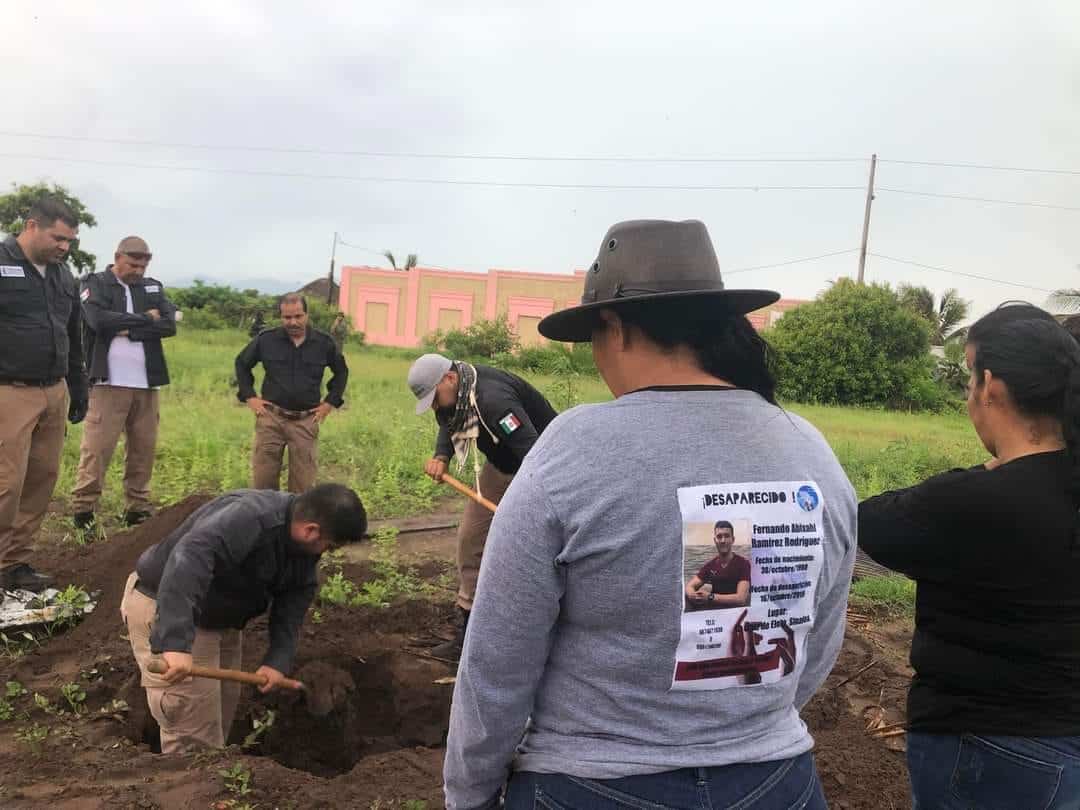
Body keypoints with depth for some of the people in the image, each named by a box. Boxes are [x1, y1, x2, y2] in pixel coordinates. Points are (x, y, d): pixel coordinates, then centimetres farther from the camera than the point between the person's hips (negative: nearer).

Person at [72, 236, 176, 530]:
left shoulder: (154, 287, 15)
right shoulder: (95, 283, 4)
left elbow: (169, 324, -2)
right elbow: (99, 319, -15)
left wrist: (127, 329, -11)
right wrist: (145, 319, -6)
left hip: (146, 384, 4)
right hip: (109, 383, -4)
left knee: (144, 448, 6)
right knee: (97, 448, -6)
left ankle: (139, 509, 15)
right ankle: (82, 509, 2)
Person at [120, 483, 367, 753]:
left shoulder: (306, 546, -6)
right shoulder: (248, 517, -37)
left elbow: (294, 603, -3)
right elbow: (187, 561, -49)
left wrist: (279, 660, -15)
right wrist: (176, 643, -57)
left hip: (219, 618, 9)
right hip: (164, 610, -9)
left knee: (221, 717, 19)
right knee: (195, 734, -8)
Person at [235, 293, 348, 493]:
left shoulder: (324, 342, 1)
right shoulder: (266, 339, -1)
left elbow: (341, 371, 16)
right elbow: (242, 363, 15)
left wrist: (330, 402, 7)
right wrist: (249, 397, 6)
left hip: (306, 421, 0)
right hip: (271, 417, 0)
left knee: (303, 484, 3)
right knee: (263, 480, 4)